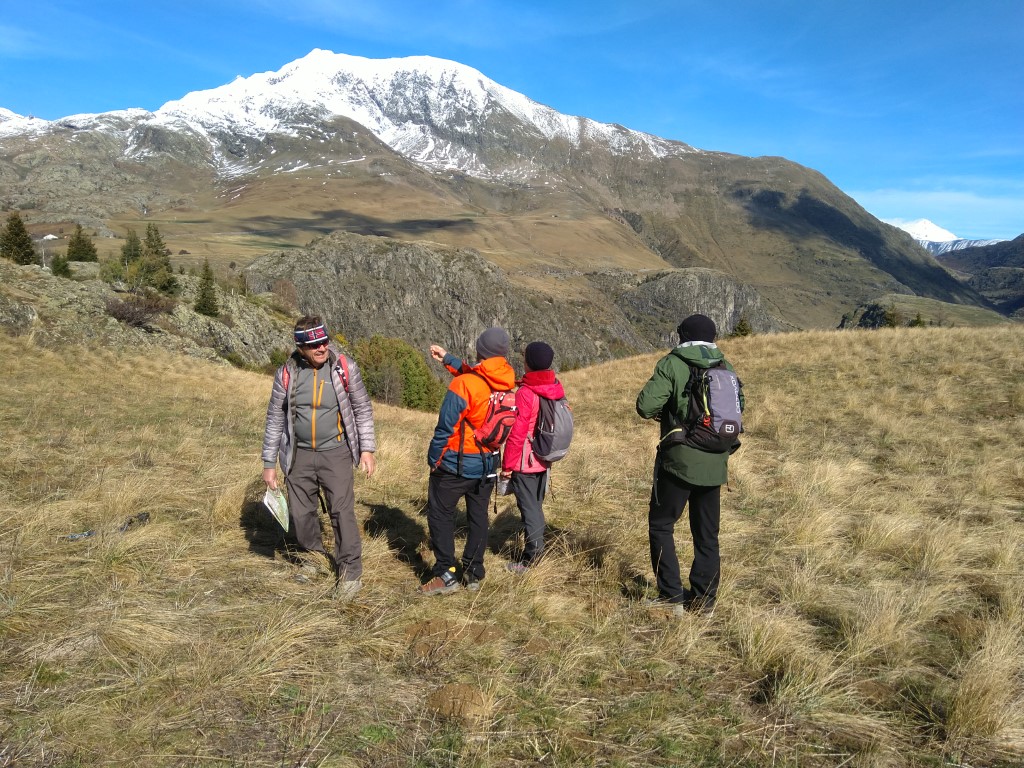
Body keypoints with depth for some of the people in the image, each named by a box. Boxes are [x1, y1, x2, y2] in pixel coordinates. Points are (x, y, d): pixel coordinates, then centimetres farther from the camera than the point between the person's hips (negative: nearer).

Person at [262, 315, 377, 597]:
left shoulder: (344, 367, -10)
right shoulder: (287, 373, -7)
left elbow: (363, 409, -1)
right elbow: (275, 419, 2)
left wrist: (367, 449, -5)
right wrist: (269, 463, 4)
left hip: (335, 452, -2)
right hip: (299, 454, 2)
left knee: (342, 510, -7)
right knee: (300, 513, 10)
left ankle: (351, 571, 8)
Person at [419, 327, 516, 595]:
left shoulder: (463, 385, -23)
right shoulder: (508, 383, -4)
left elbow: (445, 429, -18)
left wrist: (433, 460, -5)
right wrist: (447, 359, 21)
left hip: (456, 465, -6)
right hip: (488, 465, 6)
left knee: (440, 515, 9)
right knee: (478, 516, 16)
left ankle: (446, 574, 11)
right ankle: (474, 573, 24)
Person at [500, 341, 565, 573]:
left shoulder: (526, 393, -20)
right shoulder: (557, 388, 1)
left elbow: (516, 434, -20)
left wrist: (507, 465, -12)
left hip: (525, 463, -7)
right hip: (544, 461, 7)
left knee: (529, 508, 2)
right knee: (536, 506, 19)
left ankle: (531, 560, 7)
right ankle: (536, 551, 29)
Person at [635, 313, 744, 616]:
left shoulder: (673, 364, -10)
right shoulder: (726, 367, 6)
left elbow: (645, 405, -18)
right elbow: (739, 406, 16)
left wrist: (661, 412, 3)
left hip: (679, 461, -5)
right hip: (714, 465, 5)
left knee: (661, 525, 9)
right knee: (707, 534, 15)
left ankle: (671, 596, 7)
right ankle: (704, 599, 21)